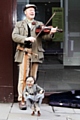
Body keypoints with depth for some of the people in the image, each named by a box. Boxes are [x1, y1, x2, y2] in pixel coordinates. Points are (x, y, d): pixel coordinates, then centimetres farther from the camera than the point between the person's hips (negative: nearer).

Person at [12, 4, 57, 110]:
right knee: (23, 77, -8)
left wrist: (51, 33, -20)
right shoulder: (19, 24, 14)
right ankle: (21, 100, -3)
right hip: (24, 53, -2)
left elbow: (44, 36, 3)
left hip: (35, 53, 2)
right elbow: (14, 36, -1)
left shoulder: (40, 25, 17)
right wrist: (26, 38, -17)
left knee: (33, 78, 4)